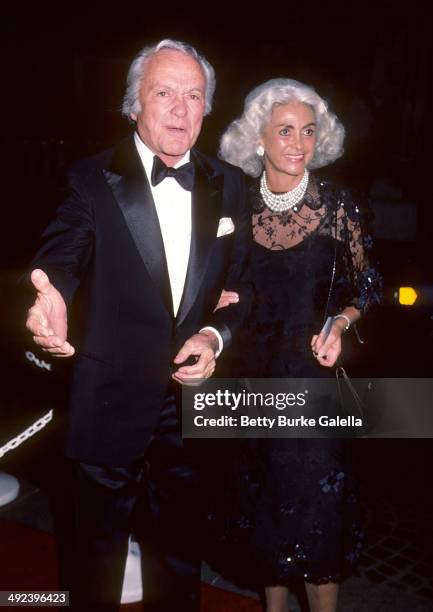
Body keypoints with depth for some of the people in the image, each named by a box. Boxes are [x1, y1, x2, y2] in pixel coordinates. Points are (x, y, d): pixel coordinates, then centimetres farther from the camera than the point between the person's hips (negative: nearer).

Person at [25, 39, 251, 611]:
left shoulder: (228, 186, 3)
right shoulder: (93, 180, -6)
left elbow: (243, 283, 5)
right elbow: (62, 257, -18)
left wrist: (216, 335, -14)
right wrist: (51, 297, -42)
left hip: (191, 400, 3)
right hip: (111, 407, -2)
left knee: (179, 550, 23)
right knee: (98, 550, 19)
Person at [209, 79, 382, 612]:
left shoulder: (338, 205, -6)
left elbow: (367, 286, 3)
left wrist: (339, 323, -15)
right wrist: (221, 301, -9)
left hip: (314, 371, -2)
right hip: (252, 372, 2)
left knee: (316, 502, 5)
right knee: (262, 498, 15)